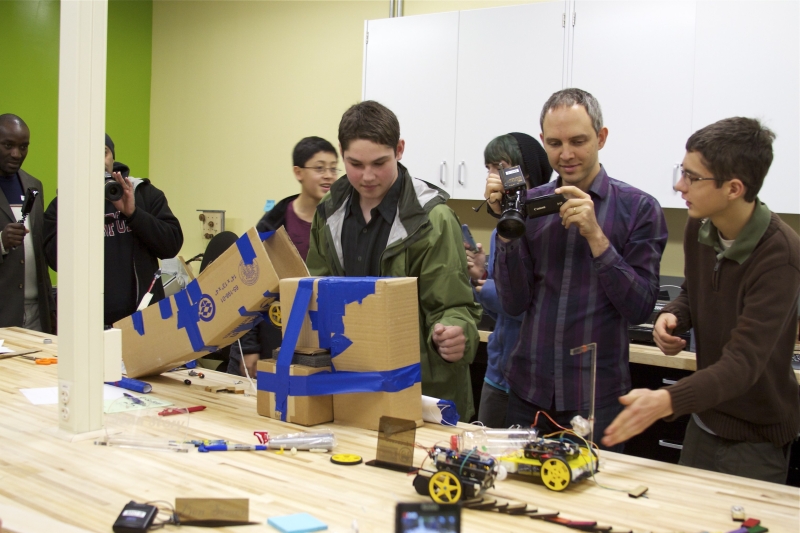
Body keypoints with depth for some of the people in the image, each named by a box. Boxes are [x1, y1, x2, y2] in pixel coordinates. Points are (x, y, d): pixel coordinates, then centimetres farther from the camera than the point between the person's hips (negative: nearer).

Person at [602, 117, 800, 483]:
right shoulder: (700, 227, -5)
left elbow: (743, 364, -32)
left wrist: (666, 402, -47)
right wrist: (673, 316, -8)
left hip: (756, 439, -7)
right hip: (703, 423, 7)